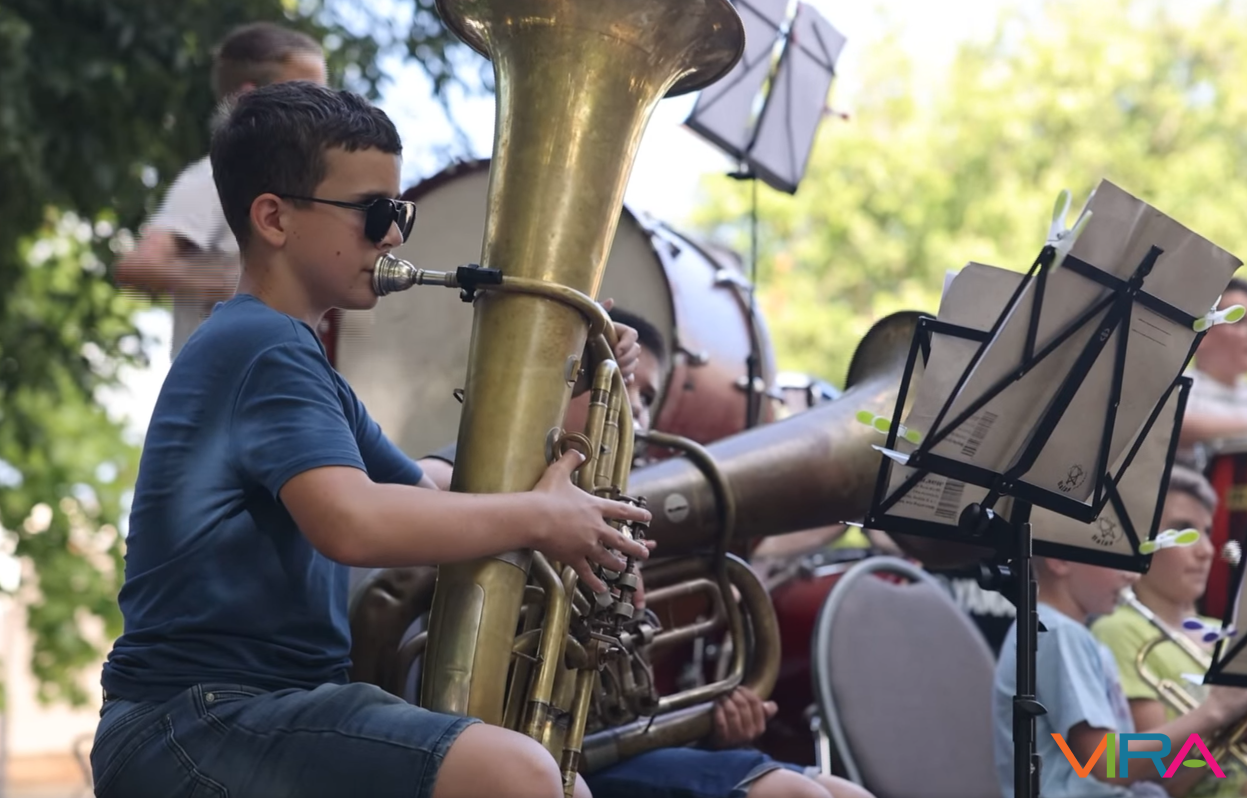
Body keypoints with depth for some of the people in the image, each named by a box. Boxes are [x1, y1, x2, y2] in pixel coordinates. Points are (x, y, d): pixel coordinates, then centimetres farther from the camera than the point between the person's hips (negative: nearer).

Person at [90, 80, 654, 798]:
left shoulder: (295, 357, 21)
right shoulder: (262, 347, -11)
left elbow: (431, 502, 19)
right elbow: (351, 521, -28)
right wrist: (538, 517, -14)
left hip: (274, 705, 11)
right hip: (194, 719, -11)